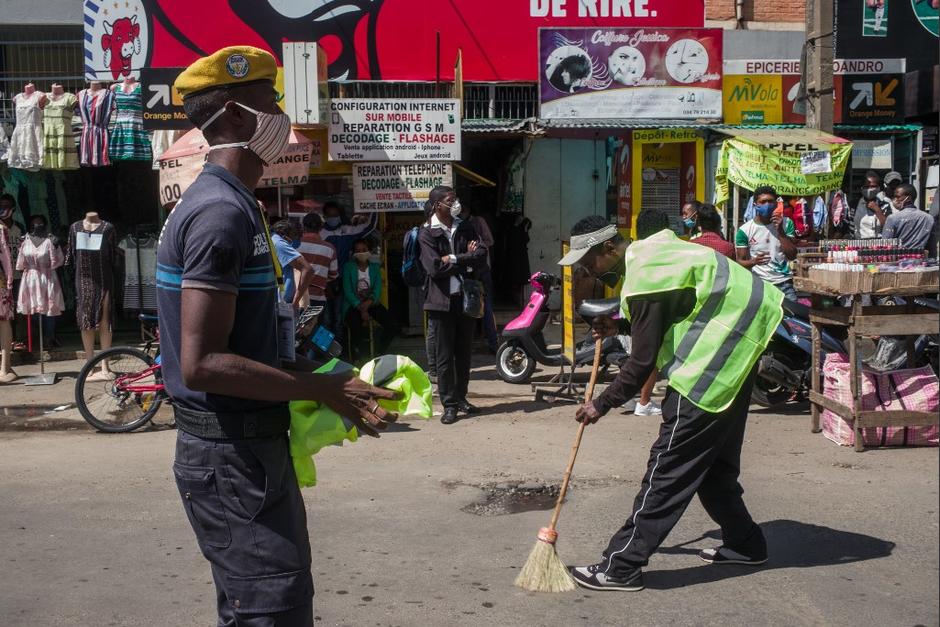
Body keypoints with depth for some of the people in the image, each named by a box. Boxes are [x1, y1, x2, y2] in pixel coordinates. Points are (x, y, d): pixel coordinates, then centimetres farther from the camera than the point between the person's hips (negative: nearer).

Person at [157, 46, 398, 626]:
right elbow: (202, 364, -25)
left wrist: (296, 369, 13)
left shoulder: (227, 202, 13)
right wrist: (323, 389, -22)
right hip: (233, 454, -10)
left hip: (247, 446, 10)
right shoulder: (223, 211, -19)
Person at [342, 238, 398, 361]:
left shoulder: (375, 267, 12)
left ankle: (377, 355, 0)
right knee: (356, 332, -31)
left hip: (371, 304, 3)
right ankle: (357, 361, -11)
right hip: (353, 305, -3)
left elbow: (377, 290, 2)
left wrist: (368, 303, -19)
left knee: (392, 327, -17)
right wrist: (361, 309, -17)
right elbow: (348, 291, -6)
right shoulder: (348, 267, 3)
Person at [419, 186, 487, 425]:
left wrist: (454, 259, -13)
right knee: (444, 356, -1)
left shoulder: (466, 228, 11)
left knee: (464, 353, 10)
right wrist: (466, 259, -6)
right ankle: (449, 405, 5)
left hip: (466, 298, 4)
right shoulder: (427, 234, -2)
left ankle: (461, 398, 22)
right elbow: (435, 267, -13)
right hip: (443, 300, -4)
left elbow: (481, 256, -2)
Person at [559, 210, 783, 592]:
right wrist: (618, 325, 11)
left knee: (671, 462, -10)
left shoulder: (646, 278, -22)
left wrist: (603, 404, -11)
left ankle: (622, 567, -7)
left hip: (716, 357, -11)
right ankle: (743, 543, 33)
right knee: (715, 456, 20)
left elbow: (642, 362, -21)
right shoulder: (646, 252, 9)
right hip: (737, 348, 11)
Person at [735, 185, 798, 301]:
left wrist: (780, 231, -14)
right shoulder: (745, 230, -5)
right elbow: (740, 261, -2)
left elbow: (792, 256, -4)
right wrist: (753, 261, -25)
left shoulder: (786, 223, 2)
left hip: (784, 283, 2)